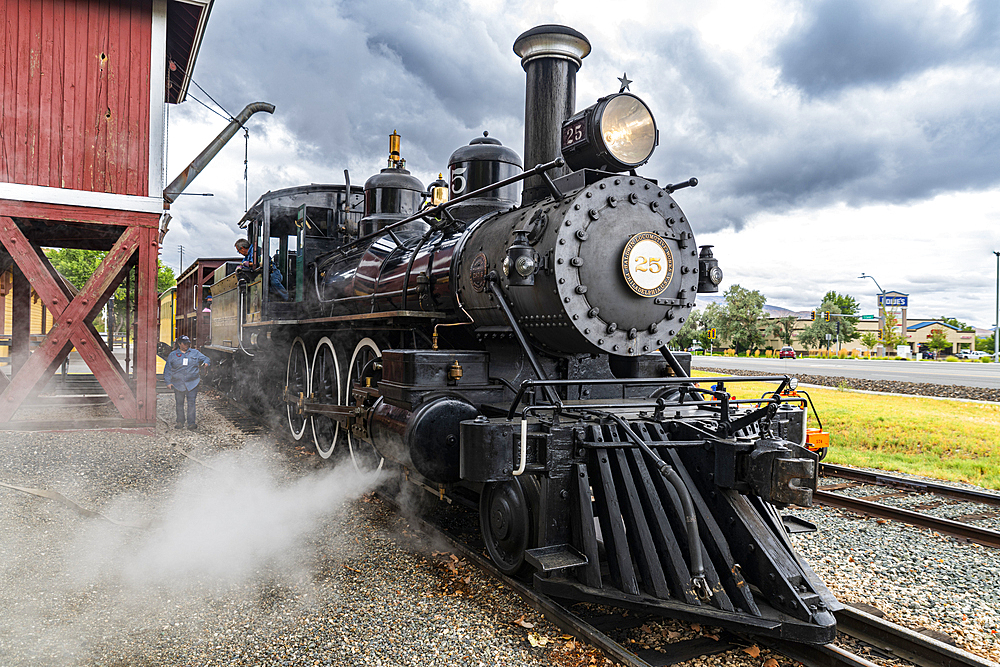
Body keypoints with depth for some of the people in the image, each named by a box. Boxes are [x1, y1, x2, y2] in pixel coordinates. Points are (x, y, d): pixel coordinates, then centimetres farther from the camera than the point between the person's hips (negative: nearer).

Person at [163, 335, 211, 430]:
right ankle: (180, 422, 18)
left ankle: (191, 423, -5)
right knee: (179, 403, 7)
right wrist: (168, 382, 2)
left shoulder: (195, 353, 10)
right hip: (178, 384, 1)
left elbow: (206, 358, 14)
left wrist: (206, 363, -10)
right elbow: (167, 370, 10)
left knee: (191, 403, -6)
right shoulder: (172, 355, 10)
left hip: (192, 383, -1)